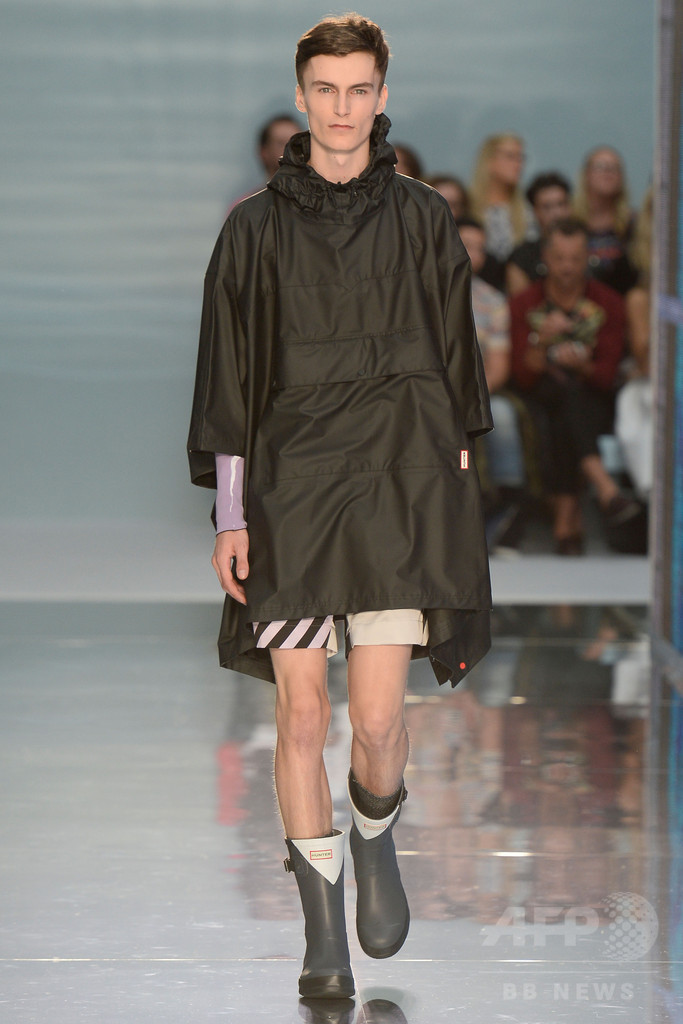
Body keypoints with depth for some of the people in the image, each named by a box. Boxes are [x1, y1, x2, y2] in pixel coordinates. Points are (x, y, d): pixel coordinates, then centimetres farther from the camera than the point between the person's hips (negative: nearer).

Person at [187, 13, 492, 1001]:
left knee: (379, 717, -10)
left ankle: (376, 839, 24)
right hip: (291, 483, 1)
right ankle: (323, 932, 10)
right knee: (301, 710, -1)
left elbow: (456, 359, 11)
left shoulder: (423, 220, 8)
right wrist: (229, 513, 0)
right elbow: (224, 375, 6)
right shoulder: (255, 228, 7)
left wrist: (457, 494, 6)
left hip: (399, 480, 0)